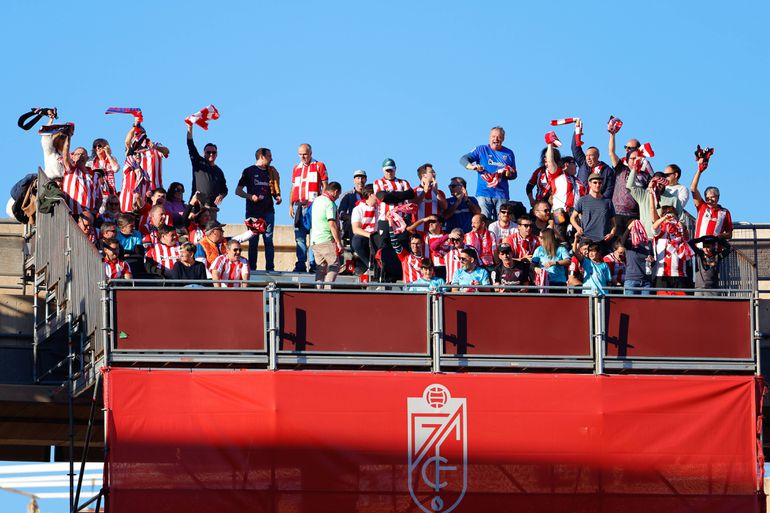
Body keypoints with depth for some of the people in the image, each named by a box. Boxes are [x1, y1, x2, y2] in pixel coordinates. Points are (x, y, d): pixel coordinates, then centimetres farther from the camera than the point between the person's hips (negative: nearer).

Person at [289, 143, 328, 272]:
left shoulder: (319, 166, 7)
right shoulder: (296, 168, 20)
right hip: (299, 206, 5)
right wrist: (291, 205, 12)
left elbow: (325, 187, 2)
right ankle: (301, 264, 2)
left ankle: (313, 264, -7)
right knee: (299, 236, 1)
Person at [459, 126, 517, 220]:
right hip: (484, 193, -2)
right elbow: (463, 159, 1)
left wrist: (509, 174, -4)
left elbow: (514, 175, 20)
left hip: (502, 194, 2)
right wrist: (472, 166, -19)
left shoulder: (508, 153, 14)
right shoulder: (481, 150, 8)